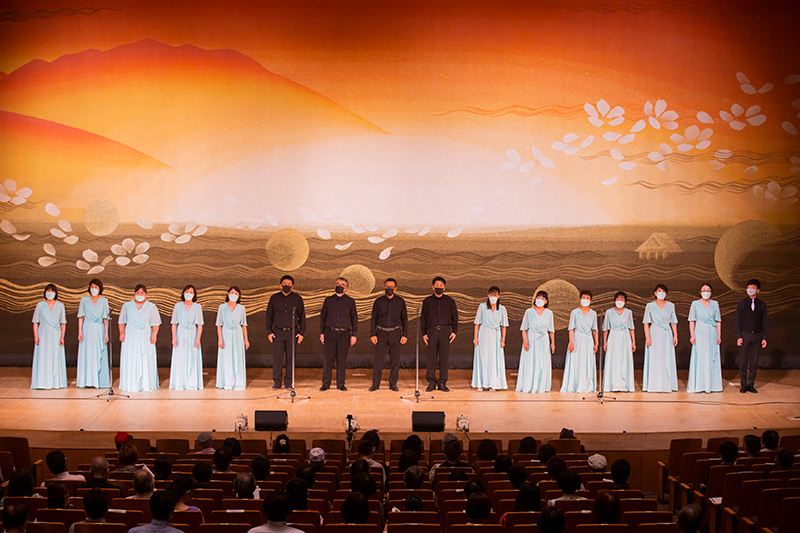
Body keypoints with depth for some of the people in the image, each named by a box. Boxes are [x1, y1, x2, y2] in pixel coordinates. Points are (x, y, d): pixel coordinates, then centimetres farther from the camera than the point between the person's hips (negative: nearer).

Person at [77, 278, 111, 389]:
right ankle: (83, 382, 0)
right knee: (85, 354, -2)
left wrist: (106, 333, -3)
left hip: (99, 330, 0)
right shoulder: (84, 300, 8)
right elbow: (81, 317, 6)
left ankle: (97, 382, 1)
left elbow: (106, 318, 4)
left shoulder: (104, 301, 7)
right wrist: (80, 331, -4)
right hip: (87, 330, 0)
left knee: (98, 356, -1)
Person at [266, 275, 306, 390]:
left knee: (290, 358, 0)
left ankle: (288, 382, 8)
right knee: (277, 357, -5)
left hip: (292, 332, 0)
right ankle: (277, 382, 4)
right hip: (278, 332, 0)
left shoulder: (297, 299, 7)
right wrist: (269, 332, 3)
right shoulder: (274, 298, 8)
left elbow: (302, 317, 9)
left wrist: (302, 333, 2)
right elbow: (269, 316, 11)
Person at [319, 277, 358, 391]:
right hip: (330, 332, 0)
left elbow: (354, 319, 10)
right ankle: (326, 383, 6)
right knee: (328, 358, -1)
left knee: (342, 360, 1)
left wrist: (354, 335, 3)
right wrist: (321, 333, 6)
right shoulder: (328, 300, 10)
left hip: (344, 334, 0)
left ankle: (340, 384, 9)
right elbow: (322, 317, 14)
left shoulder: (350, 302, 9)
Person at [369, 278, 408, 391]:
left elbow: (404, 319, 8)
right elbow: (373, 319, 7)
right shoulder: (379, 302, 4)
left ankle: (393, 383, 7)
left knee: (395, 360, 0)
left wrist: (405, 335, 0)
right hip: (381, 333, 0)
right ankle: (375, 384, 1)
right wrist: (372, 334, -2)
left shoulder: (400, 302, 5)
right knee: (378, 359, -4)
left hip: (395, 333, 0)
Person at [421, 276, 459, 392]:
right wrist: (423, 333, 3)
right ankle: (431, 382, 5)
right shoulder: (427, 301, 10)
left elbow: (454, 317, 11)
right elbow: (423, 318, 10)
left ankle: (442, 383, 5)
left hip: (445, 331, 0)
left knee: (444, 357, -1)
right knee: (431, 357, -2)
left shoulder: (449, 301, 9)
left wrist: (454, 331, 2)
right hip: (432, 331, 0)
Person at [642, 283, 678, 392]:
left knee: (667, 360, 1)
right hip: (654, 334, -2)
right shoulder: (650, 306, 2)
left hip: (667, 335, 2)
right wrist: (647, 337, -9)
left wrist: (675, 335, 3)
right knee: (654, 360, -4)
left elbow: (673, 322, 11)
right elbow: (646, 323, 0)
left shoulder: (670, 306, 9)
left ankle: (666, 385, 5)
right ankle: (653, 385, -2)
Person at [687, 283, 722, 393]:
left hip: (712, 334, 2)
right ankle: (698, 385, 0)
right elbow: (692, 321, 2)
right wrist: (692, 335, -6)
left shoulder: (715, 304, 9)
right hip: (700, 333, -2)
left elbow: (718, 321, 10)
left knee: (712, 359, 2)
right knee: (699, 358, -4)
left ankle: (712, 384, 9)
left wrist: (719, 335, 2)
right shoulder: (695, 304, 3)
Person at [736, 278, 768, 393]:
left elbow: (764, 322, 9)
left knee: (754, 362, 3)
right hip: (745, 334, -1)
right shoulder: (742, 303, 4)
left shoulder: (762, 305, 7)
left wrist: (764, 338, 1)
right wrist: (739, 337, -6)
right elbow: (738, 321, 2)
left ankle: (751, 384, 12)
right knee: (743, 362, -1)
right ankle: (743, 385, 7)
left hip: (757, 336, 1)